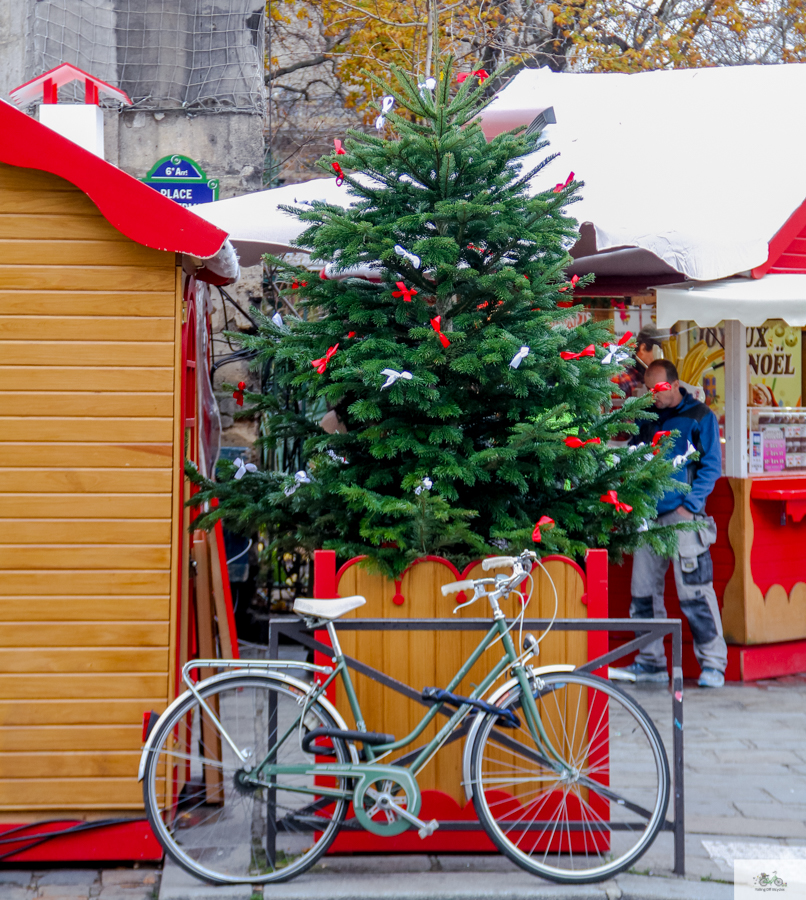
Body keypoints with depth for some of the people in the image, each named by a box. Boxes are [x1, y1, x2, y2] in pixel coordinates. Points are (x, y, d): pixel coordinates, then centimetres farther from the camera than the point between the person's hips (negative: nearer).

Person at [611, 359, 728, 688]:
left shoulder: (699, 417, 2)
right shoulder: (646, 419, 17)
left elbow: (711, 467, -2)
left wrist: (689, 505, -11)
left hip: (682, 514, -5)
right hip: (647, 517, 6)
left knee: (694, 592, -8)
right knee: (643, 592, 6)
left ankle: (713, 664, 1)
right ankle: (650, 662, 16)